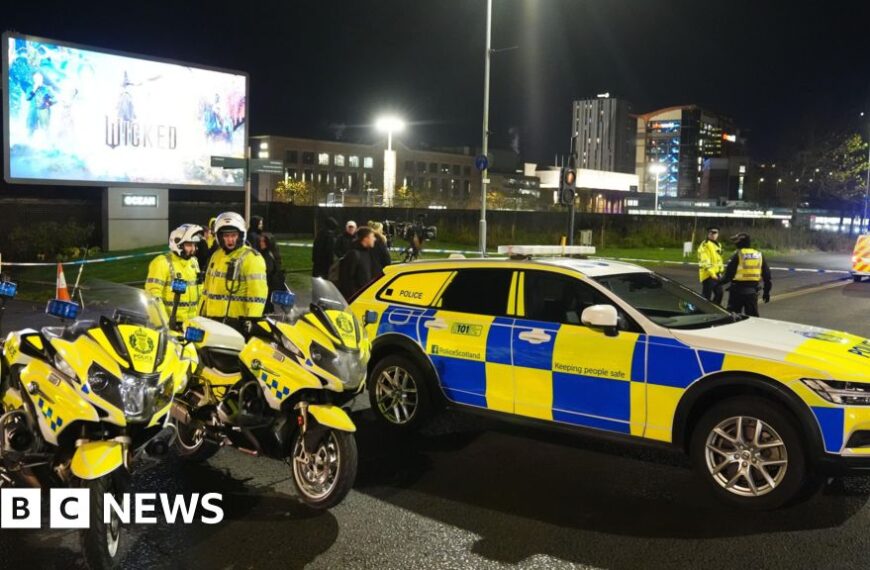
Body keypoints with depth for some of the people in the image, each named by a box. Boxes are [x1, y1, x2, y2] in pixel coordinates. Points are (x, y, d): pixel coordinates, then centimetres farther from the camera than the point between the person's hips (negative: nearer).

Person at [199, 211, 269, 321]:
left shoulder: (252, 258, -10)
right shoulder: (216, 255, 16)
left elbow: (257, 292, -17)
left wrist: (252, 319, -24)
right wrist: (202, 313, 21)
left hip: (238, 321, -8)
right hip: (212, 320, 8)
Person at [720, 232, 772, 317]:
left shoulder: (737, 256, -9)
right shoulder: (759, 255, 9)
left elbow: (729, 274, -13)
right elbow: (767, 276, 13)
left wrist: (720, 282, 4)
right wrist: (766, 291, 20)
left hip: (738, 290, -5)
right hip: (752, 291, 5)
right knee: (753, 316, 12)